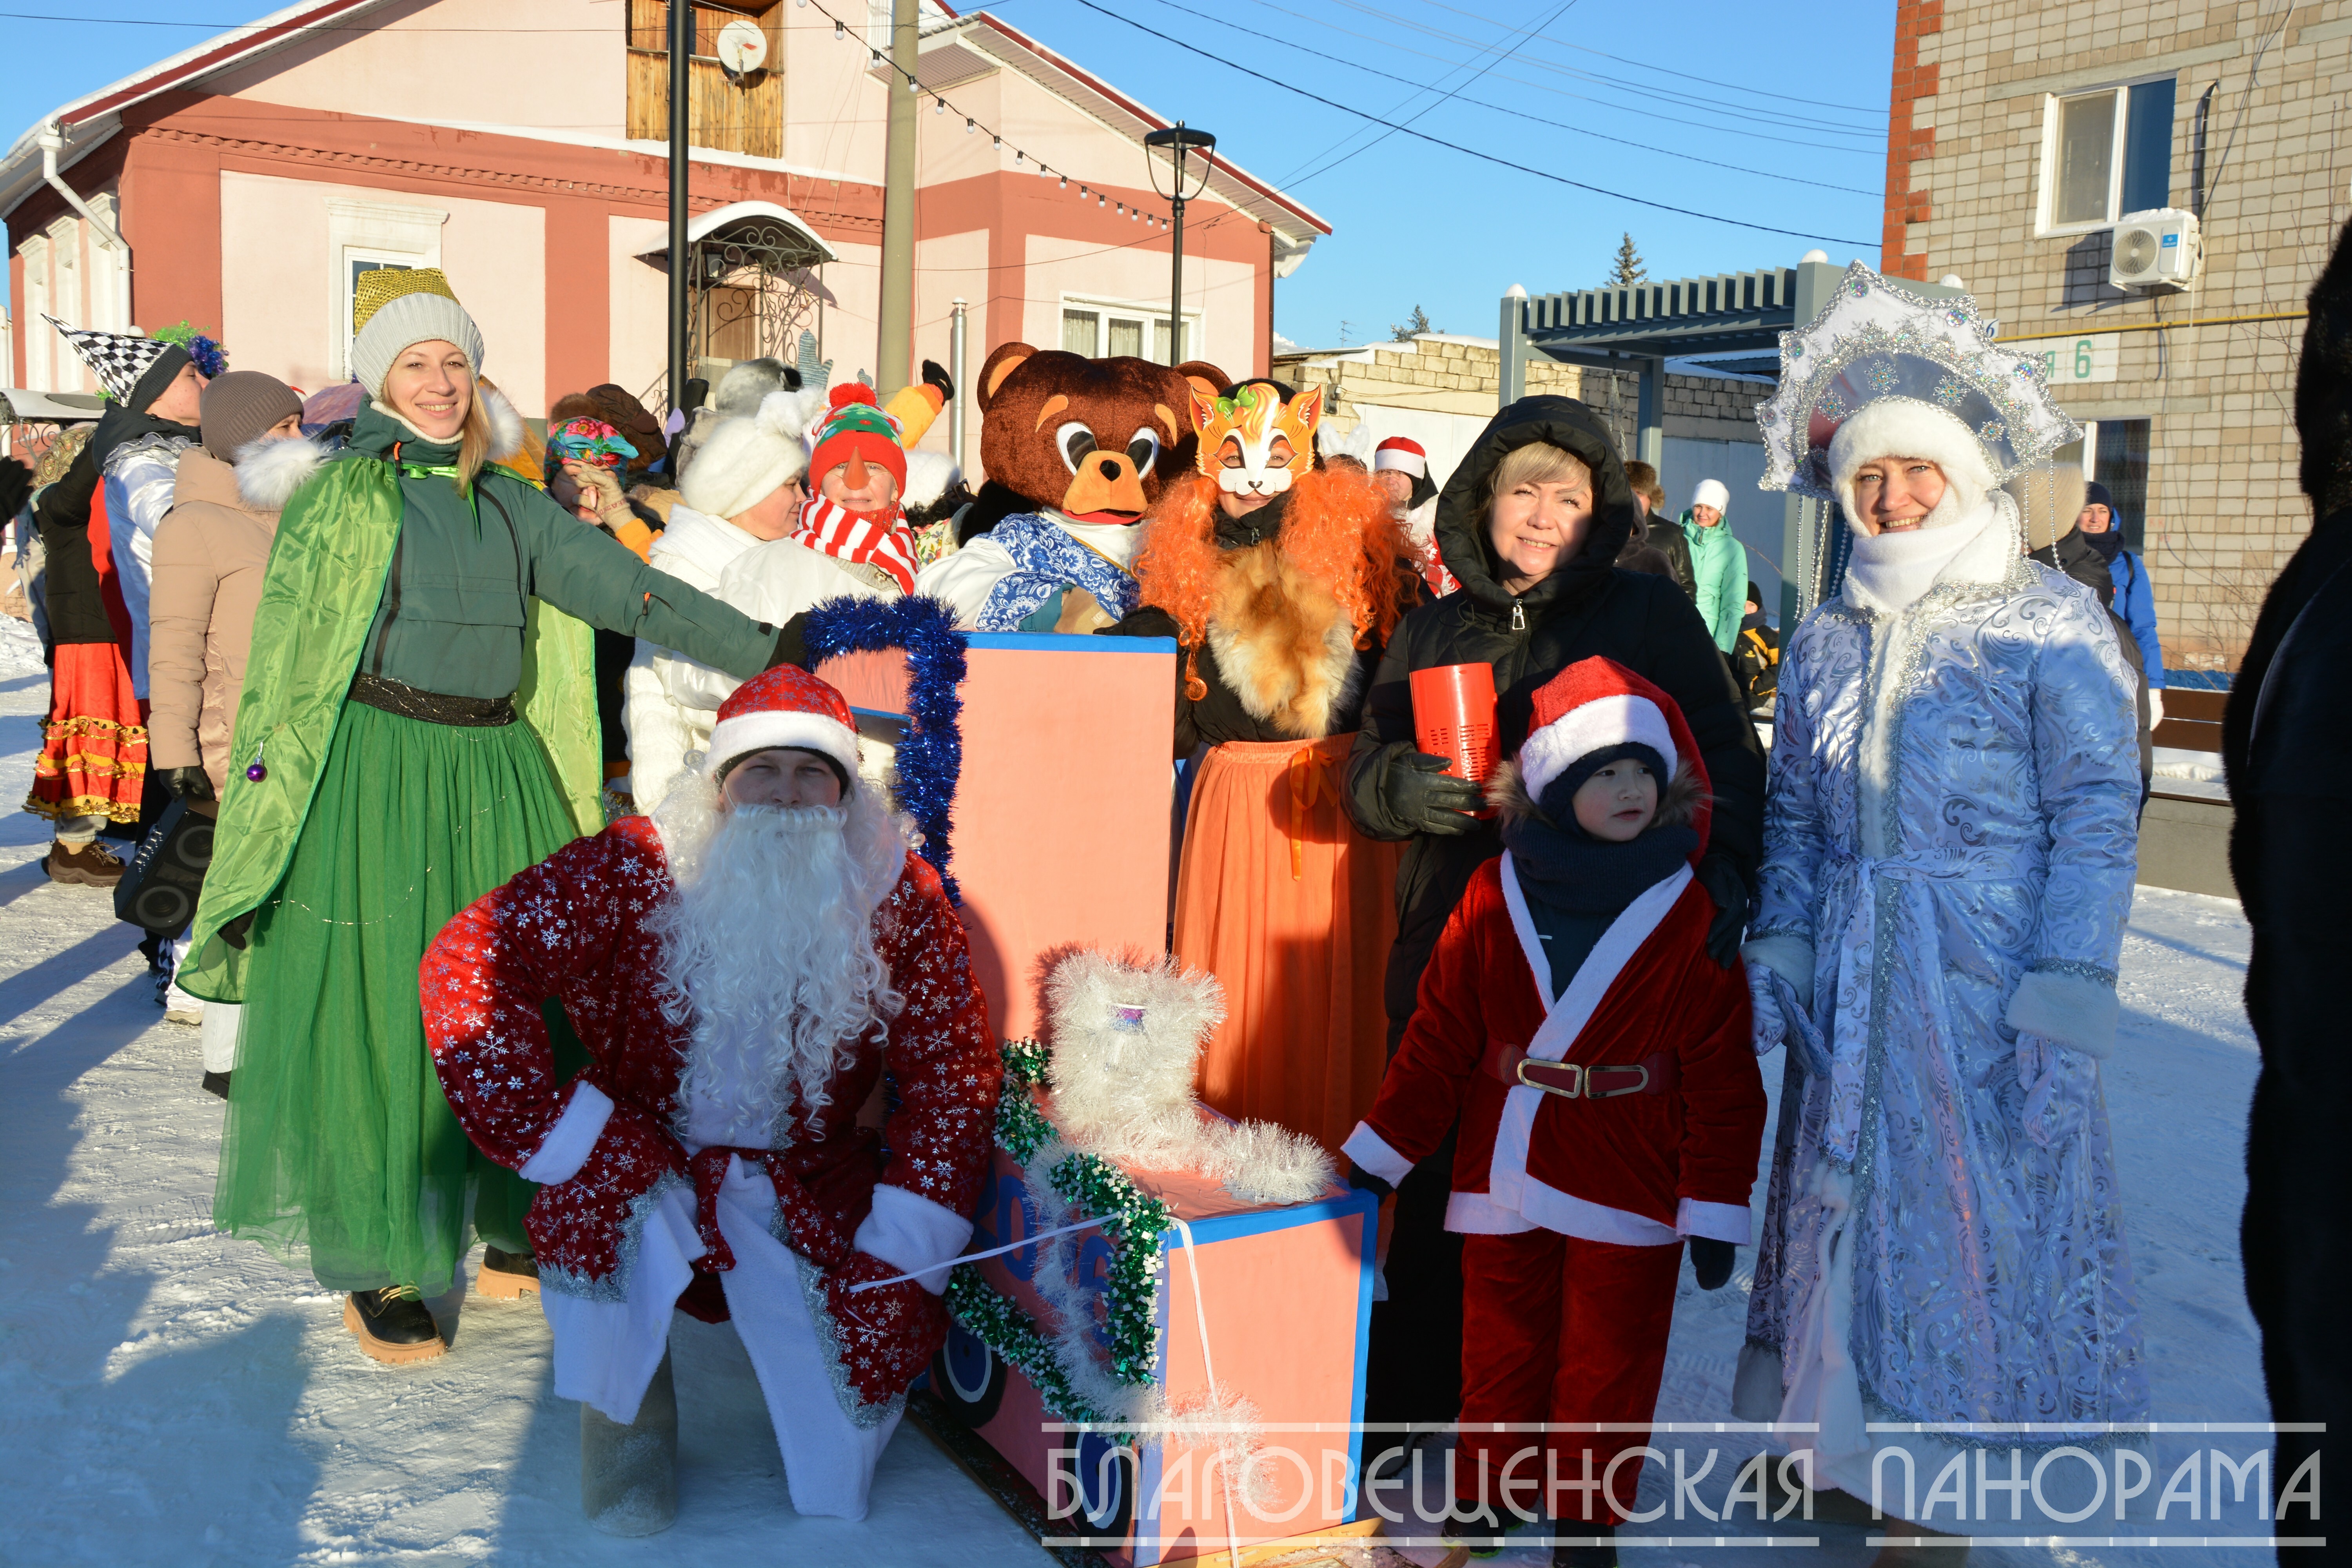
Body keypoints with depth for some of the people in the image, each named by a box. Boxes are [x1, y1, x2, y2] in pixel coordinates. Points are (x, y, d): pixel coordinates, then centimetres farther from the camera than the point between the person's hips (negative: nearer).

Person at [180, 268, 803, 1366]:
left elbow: (628, 591, 7)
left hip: (501, 779, 5)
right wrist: (272, 776, -7)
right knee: (377, 1016, -1)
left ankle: (514, 1230, 26)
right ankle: (378, 1265, 14)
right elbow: (284, 650, -1)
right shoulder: (342, 495, 1)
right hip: (375, 775, -4)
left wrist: (767, 650, 1)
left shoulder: (511, 505, 13)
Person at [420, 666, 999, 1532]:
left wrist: (901, 1257, -11)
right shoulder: (638, 869, -15)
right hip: (651, 1161, 0)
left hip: (815, 1186, 1)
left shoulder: (899, 898, -9)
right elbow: (467, 960, -20)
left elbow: (954, 1072, -6)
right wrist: (559, 1131, -25)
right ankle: (626, 1419, -5)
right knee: (604, 1193, -36)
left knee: (837, 1473, -6)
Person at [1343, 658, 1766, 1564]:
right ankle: (1486, 1490, 35)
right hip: (1504, 1173, 2)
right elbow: (1439, 1034, 4)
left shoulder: (1687, 913, -6)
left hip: (1628, 1180, -1)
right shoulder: (1494, 896, -2)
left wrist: (1717, 1207, -7)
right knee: (1501, 1344, 15)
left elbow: (1722, 1074, -5)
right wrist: (1381, 1152, 4)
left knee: (1608, 1356, 10)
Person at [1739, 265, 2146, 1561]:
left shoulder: (2051, 623, -5)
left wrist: (2066, 985, -15)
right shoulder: (1827, 641, 10)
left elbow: (2098, 813, -8)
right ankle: (1836, 1425, 29)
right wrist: (1780, 937, 1)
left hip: (1990, 976, -4)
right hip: (1851, 980, 4)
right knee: (1844, 1188, 11)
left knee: (1970, 1208, 3)